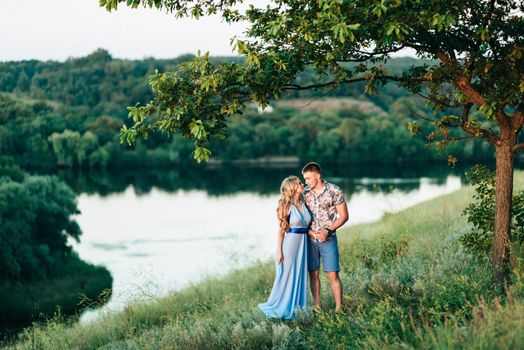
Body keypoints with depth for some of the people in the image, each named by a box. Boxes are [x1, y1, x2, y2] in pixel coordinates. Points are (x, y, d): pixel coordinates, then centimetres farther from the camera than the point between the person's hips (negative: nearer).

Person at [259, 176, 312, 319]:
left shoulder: (303, 203, 9)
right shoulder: (286, 206, -8)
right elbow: (281, 230, -8)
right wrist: (279, 251, -11)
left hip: (302, 243, 6)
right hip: (289, 242, -6)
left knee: (299, 276, 10)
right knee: (286, 276, 3)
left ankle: (294, 306, 20)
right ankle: (280, 309, 16)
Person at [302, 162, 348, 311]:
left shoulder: (334, 191, -7)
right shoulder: (305, 193, 3)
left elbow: (344, 216, -3)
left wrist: (328, 230, -15)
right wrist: (310, 232, -9)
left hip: (328, 239, -3)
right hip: (310, 239, 3)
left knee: (333, 275, -5)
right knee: (313, 274, 5)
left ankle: (338, 308, 2)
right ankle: (317, 306, 14)